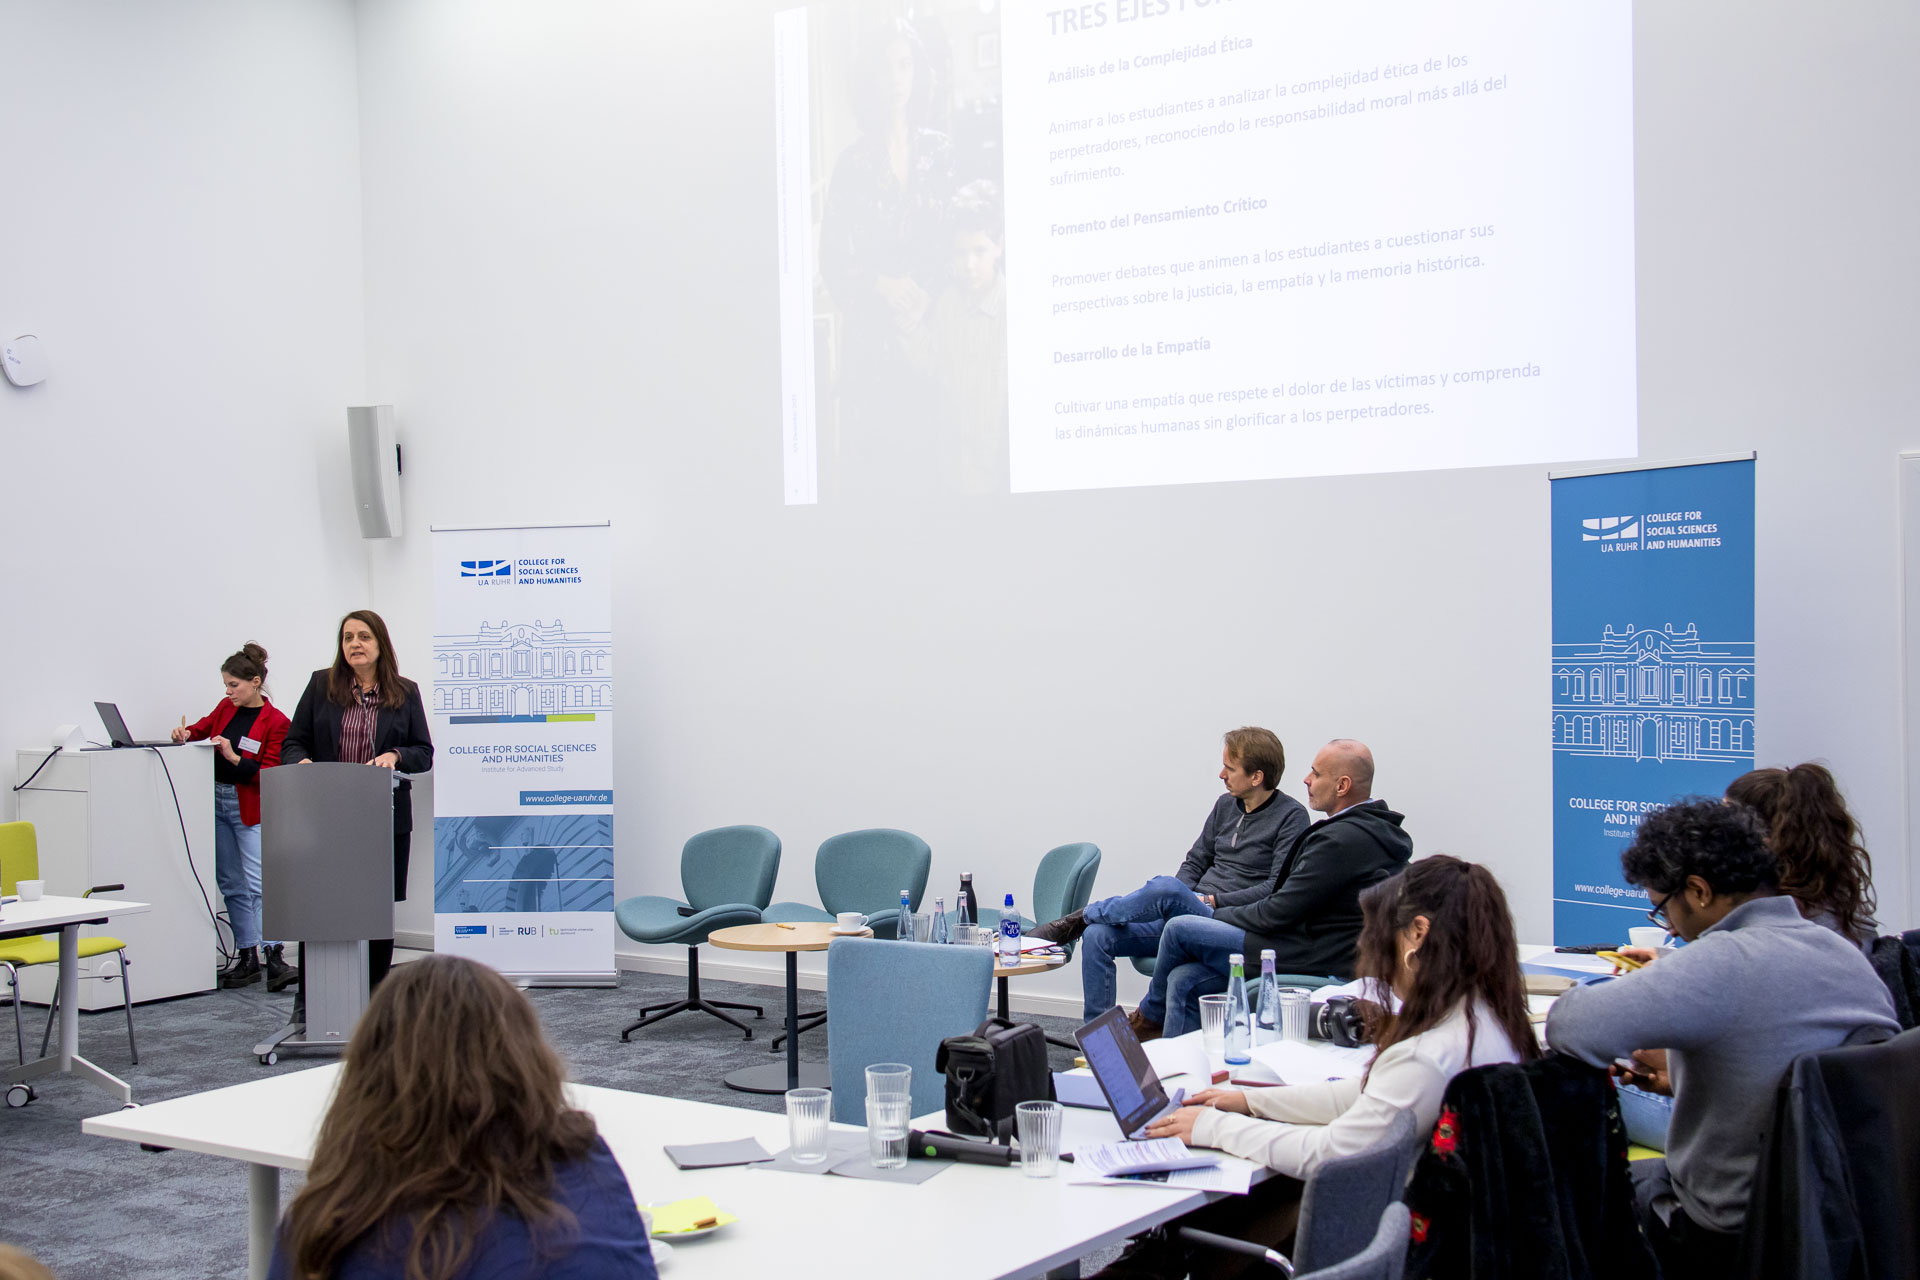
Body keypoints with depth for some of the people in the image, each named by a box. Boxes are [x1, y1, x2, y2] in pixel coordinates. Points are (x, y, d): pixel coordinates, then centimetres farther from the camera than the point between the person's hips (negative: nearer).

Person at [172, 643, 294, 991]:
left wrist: (235, 758, -22)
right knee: (231, 884, 6)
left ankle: (275, 959, -17)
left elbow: (269, 775, -11)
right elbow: (204, 727, 26)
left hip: (250, 808, -6)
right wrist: (186, 734, 4)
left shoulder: (275, 722, -8)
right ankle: (247, 958, 10)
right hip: (217, 802, 6)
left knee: (258, 882, -14)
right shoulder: (226, 708, 9)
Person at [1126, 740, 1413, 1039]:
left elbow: (1278, 913, -19)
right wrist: (1216, 904, 11)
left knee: (1179, 928, -3)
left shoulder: (1343, 839, -22)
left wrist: (1216, 915, -3)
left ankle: (1150, 1017, 22)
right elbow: (1279, 889, 15)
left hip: (1307, 963, -10)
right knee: (1185, 981, 4)